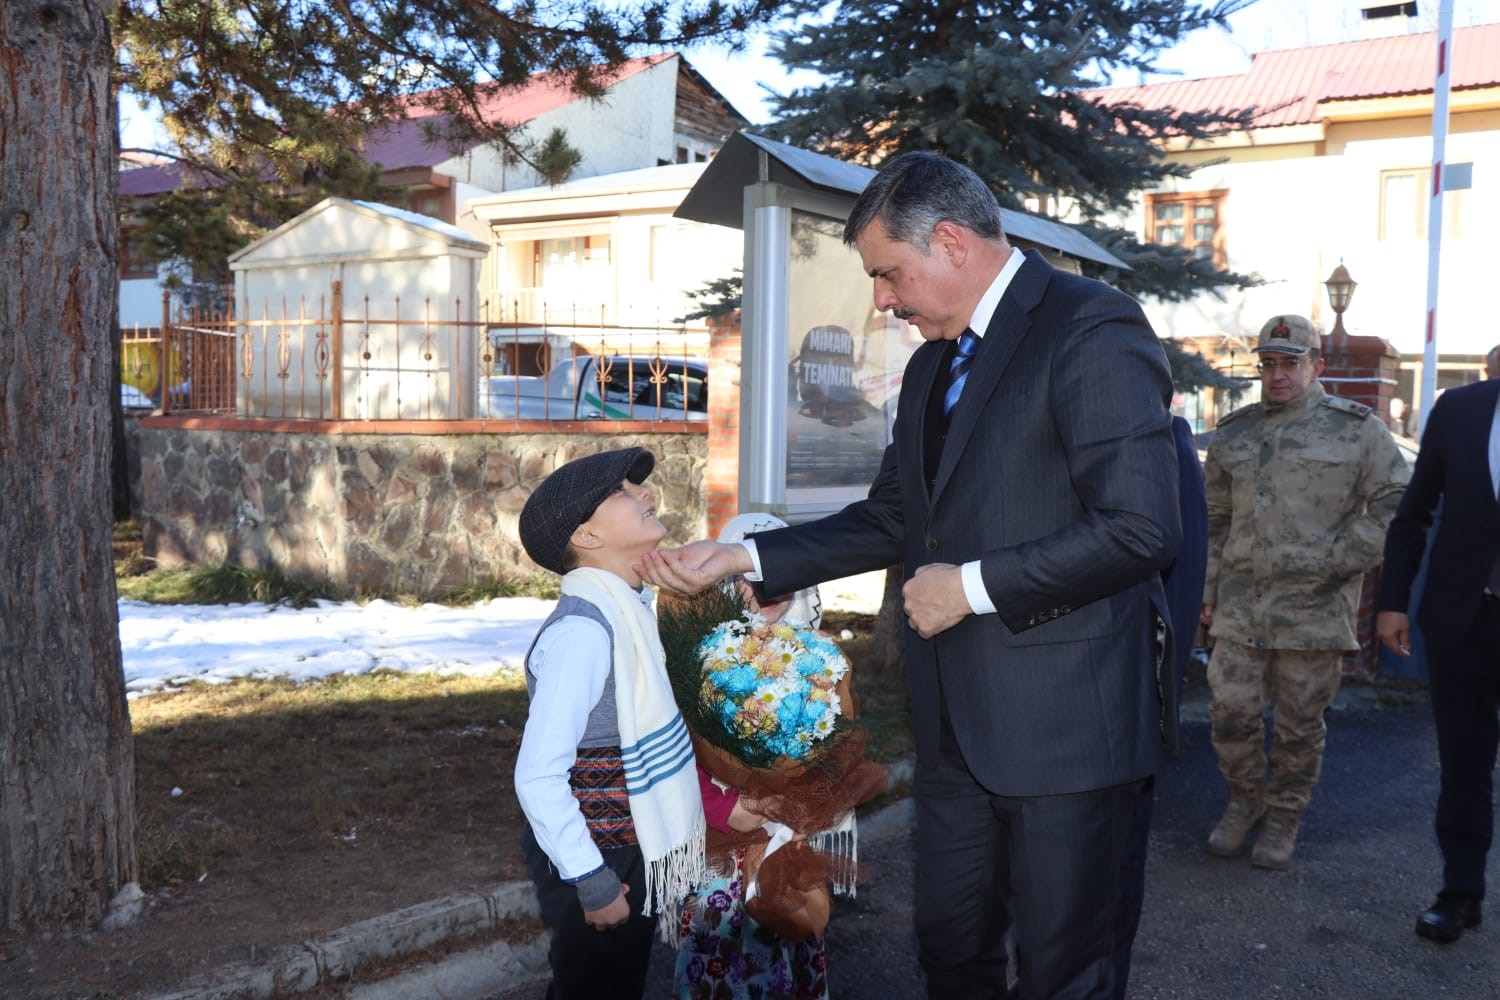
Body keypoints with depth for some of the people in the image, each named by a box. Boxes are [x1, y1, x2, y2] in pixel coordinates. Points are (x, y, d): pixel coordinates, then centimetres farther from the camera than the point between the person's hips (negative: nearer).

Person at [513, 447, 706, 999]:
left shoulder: (631, 606, 1)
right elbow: (538, 777, -29)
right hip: (596, 859, -8)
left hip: (632, 852, 8)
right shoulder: (584, 630, -26)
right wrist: (591, 881, -22)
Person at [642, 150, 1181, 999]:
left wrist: (972, 585, -16)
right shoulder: (933, 363, 15)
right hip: (956, 721, 8)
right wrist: (741, 558, 10)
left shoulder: (1092, 330, -13)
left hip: (1064, 721, -8)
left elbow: (1141, 528, -22)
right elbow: (892, 520, 18)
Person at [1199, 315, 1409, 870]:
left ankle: (1284, 818, 24)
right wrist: (1208, 590, 13)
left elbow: (1396, 502, -2)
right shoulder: (1233, 434, 12)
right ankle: (1244, 802, 25)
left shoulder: (1356, 428, 1)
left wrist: (1338, 560, -10)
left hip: (1315, 608, -3)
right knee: (1232, 712, 2)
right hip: (1241, 604, 3)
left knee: (1300, 723, 6)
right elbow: (1215, 520, 18)